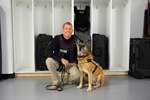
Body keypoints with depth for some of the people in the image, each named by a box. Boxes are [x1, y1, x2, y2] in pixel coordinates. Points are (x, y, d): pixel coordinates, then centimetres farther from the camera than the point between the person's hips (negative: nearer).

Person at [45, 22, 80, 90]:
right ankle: (55, 81, -10)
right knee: (49, 60, -31)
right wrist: (61, 59, -33)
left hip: (71, 63, 0)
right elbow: (48, 51, -23)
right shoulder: (57, 38, -14)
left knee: (76, 75, -29)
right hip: (59, 62, 0)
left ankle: (70, 79, 12)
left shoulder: (75, 40, -11)